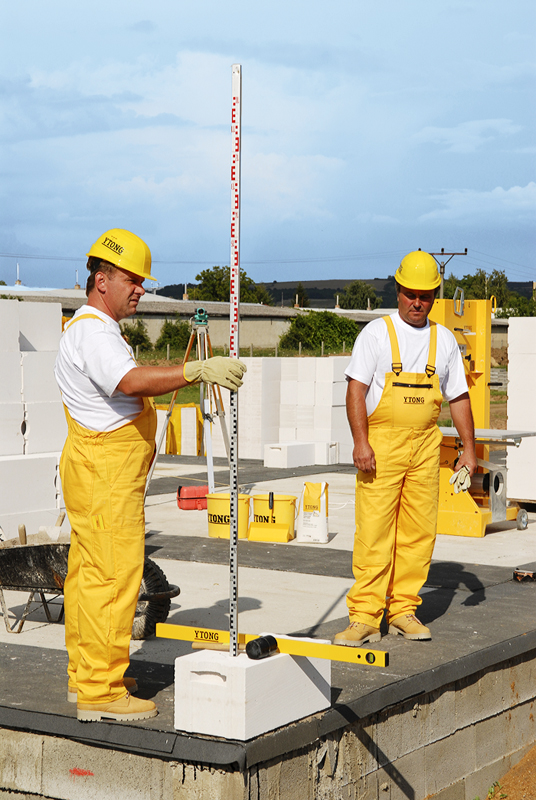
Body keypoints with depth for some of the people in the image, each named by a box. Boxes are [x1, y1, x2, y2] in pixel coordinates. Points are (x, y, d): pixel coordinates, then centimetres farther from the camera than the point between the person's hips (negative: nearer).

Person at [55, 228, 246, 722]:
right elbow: (132, 381, -34)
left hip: (102, 470, 11)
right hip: (105, 472, -11)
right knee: (114, 575, -11)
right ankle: (100, 691, -10)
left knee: (89, 572, 14)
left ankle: (85, 675, 22)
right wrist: (198, 371, -41)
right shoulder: (93, 333, -16)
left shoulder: (94, 330, 20)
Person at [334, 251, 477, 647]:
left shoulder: (444, 339, 12)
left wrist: (469, 448, 10)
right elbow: (356, 389, -5)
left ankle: (404, 610, 13)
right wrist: (361, 442, -15)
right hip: (381, 441, -4)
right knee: (374, 529, -8)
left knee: (419, 529, 3)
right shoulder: (376, 333, 1)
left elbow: (459, 397, 16)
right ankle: (365, 616, -5)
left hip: (425, 444, 4)